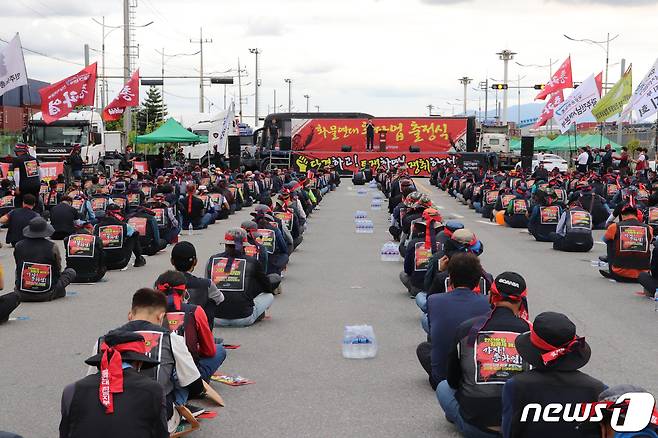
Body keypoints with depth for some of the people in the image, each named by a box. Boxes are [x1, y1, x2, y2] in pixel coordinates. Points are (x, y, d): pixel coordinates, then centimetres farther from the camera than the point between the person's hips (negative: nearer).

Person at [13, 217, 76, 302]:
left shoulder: (19, 246, -3)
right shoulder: (52, 247, -10)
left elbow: (18, 269, 13)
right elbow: (58, 270, 4)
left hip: (23, 295, 2)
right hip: (46, 295, -2)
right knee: (71, 272, 17)